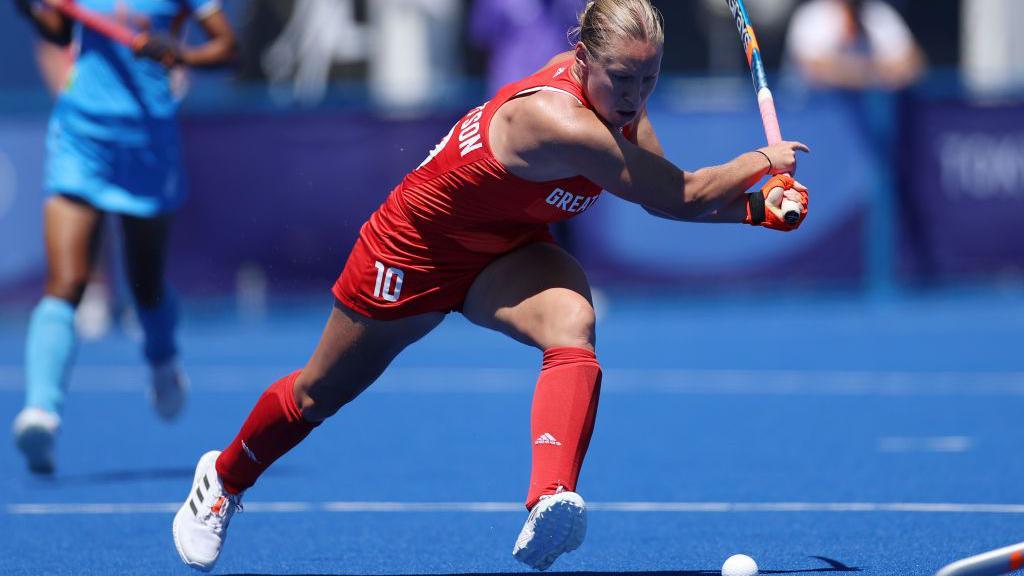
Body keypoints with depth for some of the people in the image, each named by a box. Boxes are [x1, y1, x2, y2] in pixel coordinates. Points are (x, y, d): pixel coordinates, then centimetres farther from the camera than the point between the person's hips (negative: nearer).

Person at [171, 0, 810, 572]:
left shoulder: (617, 91, -15)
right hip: (416, 251, -6)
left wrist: (755, 207, -15)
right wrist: (762, 159, -20)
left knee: (573, 327, -31)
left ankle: (552, 502, -48)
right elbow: (680, 195, -34)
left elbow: (666, 195, -1)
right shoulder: (558, 120, -39)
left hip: (510, 252, 6)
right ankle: (223, 481, 46)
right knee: (320, 394, 16)